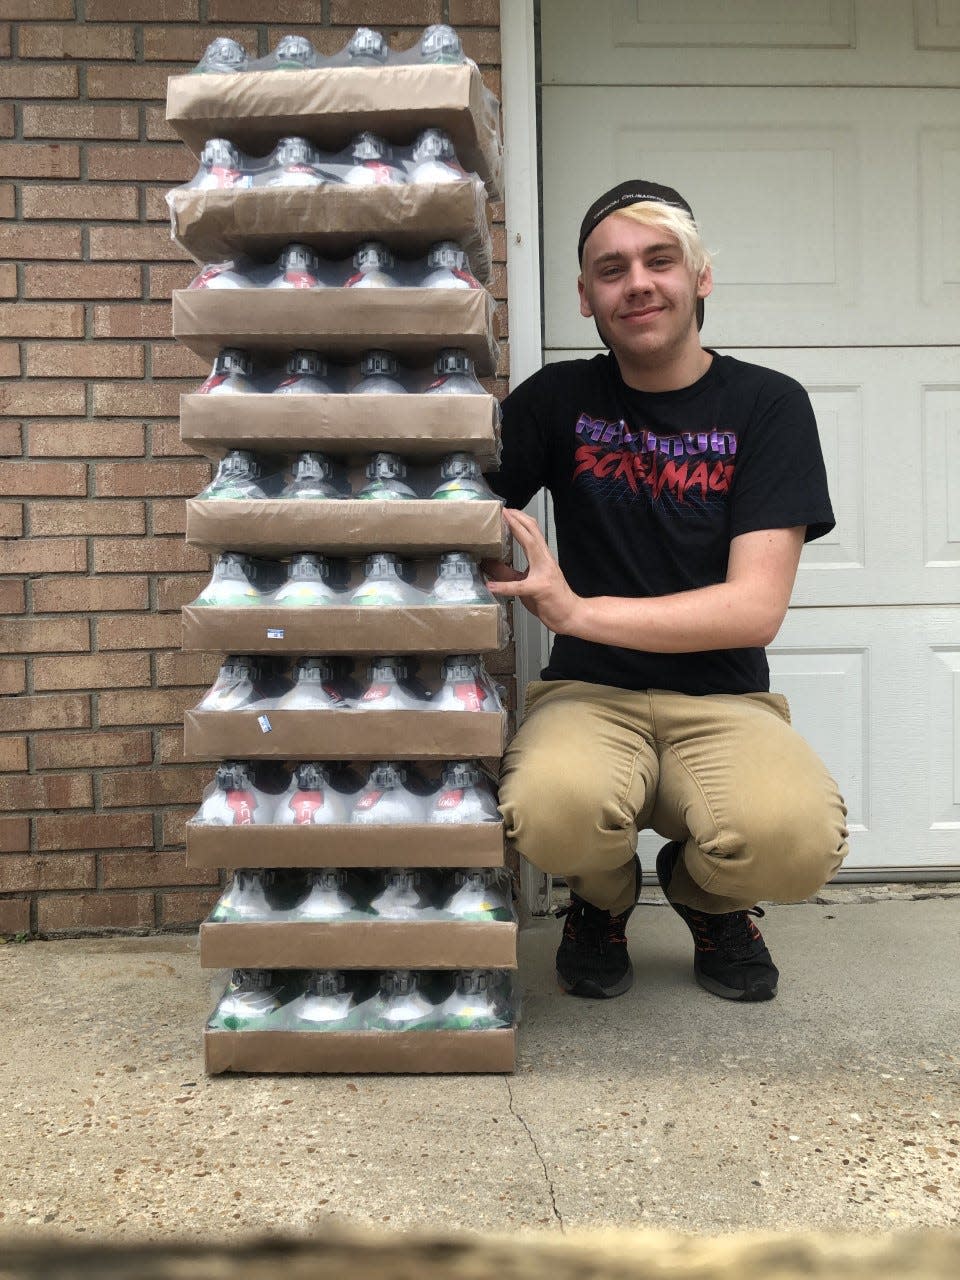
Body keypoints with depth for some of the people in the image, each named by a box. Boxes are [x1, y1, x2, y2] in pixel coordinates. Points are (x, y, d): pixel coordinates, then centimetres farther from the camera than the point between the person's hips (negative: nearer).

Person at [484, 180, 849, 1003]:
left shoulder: (767, 405, 0)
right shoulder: (558, 399, 7)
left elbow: (757, 607, -10)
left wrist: (578, 610, -20)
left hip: (723, 702, 0)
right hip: (588, 695, 1)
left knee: (797, 839, -33)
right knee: (551, 811, -35)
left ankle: (710, 900, 8)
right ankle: (603, 901, 6)